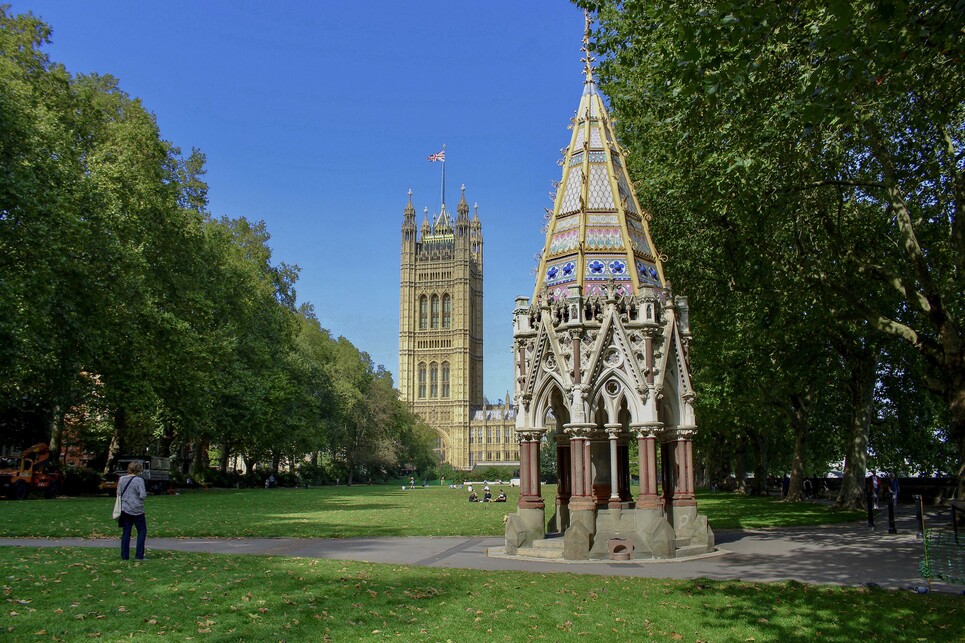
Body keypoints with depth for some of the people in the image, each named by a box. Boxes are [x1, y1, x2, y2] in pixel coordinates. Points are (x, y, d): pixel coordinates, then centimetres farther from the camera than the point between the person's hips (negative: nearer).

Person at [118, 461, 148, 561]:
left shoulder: (121, 479, 5)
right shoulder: (139, 480, -12)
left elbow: (118, 493, 10)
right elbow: (143, 495, -16)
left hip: (124, 509, 5)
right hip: (136, 510, -5)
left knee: (126, 533, 10)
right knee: (142, 531, 6)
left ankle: (124, 556, 10)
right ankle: (139, 555, 2)